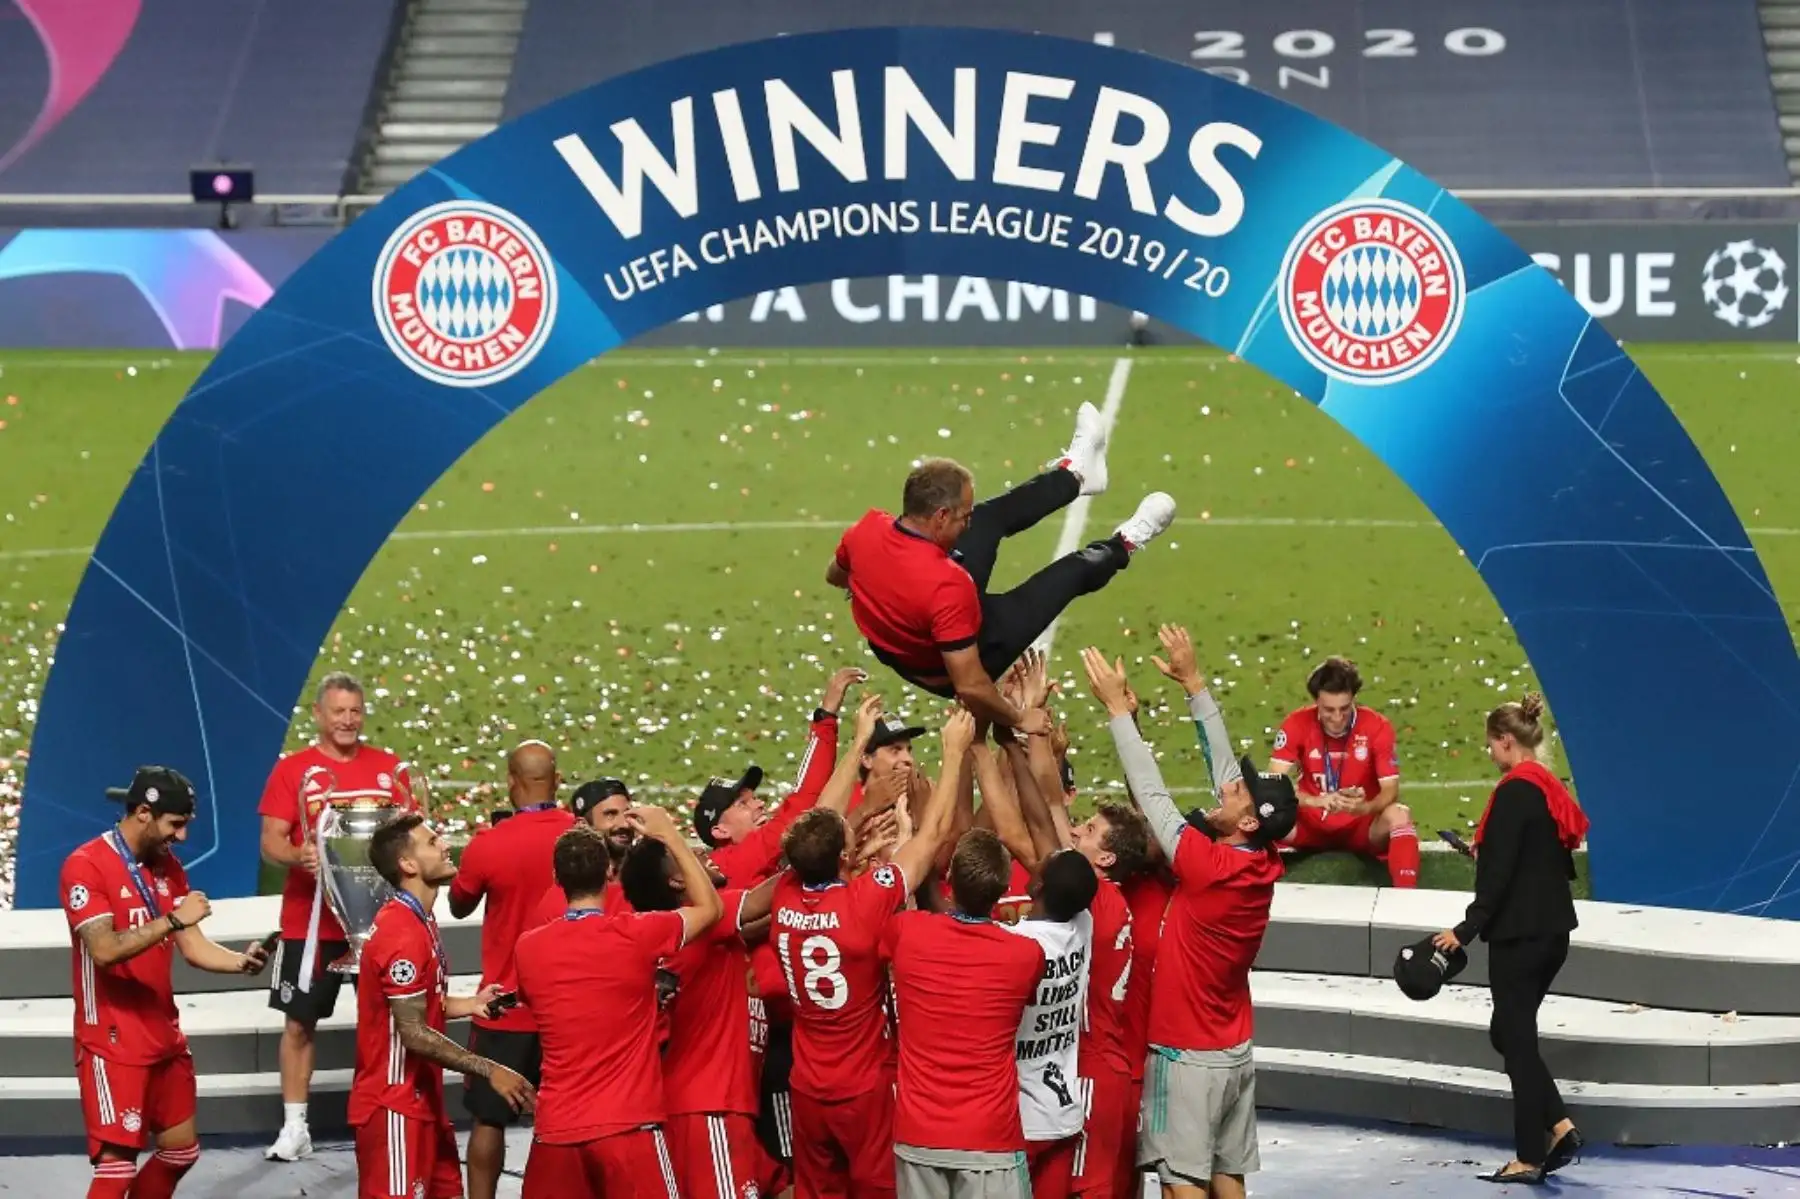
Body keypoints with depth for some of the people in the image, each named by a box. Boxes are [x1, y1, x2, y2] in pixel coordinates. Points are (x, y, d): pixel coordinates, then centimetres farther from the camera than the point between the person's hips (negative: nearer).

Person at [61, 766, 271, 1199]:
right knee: (117, 1160, -12)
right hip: (113, 1041, -8)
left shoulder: (168, 867, 9)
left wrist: (242, 962, -11)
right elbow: (104, 950, -26)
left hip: (164, 1036, 8)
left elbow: (193, 948, 7)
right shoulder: (86, 866, -15)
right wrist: (173, 919, -28)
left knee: (181, 1148, 14)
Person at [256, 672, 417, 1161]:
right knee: (298, 1022, 3)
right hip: (311, 922, -1)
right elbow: (271, 841, -4)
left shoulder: (389, 768, 7)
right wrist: (297, 856, -25)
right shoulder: (293, 769, 0)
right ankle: (294, 1128, 11)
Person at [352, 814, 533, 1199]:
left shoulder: (418, 920, 12)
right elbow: (414, 1034, -23)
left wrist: (471, 1004, 2)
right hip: (395, 1107, -10)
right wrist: (491, 1072, -21)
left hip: (422, 1100, 10)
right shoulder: (403, 934, -21)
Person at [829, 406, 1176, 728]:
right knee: (1071, 571, 10)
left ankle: (1074, 474, 41)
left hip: (895, 649, 6)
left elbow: (835, 576, 3)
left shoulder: (867, 528, -23)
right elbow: (968, 687, -35)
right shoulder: (946, 585, -42)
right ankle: (1123, 546, 44)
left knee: (992, 517, 15)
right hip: (949, 671, -6)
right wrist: (1020, 719, -18)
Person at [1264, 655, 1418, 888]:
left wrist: (1365, 808, -40)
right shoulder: (1297, 724, -13)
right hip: (1312, 826, 1)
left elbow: (1390, 790, -16)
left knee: (1399, 815, -33)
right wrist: (1318, 801, -37)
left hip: (1361, 826, -1)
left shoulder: (1377, 727, -15)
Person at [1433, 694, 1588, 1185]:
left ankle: (1529, 1158, 4)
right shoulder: (1550, 789, 11)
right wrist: (1486, 855, 27)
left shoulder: (1514, 792, -15)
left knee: (1515, 1038, -1)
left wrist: (1467, 929, -20)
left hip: (1519, 933, -9)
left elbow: (1499, 874, -20)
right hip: (1554, 930, 9)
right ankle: (1560, 1125, 9)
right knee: (1510, 1033, 18)